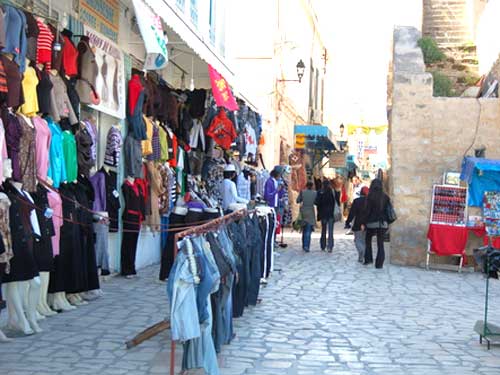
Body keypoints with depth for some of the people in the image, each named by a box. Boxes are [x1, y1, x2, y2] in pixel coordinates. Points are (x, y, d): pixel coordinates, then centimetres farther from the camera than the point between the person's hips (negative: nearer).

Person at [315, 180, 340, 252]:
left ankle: (323, 246, 18)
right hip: (331, 214, 0)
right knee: (330, 231, 1)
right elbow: (338, 202, -4)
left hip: (323, 214, 0)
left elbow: (317, 203, -13)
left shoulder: (320, 193, -8)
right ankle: (330, 247, -10)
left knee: (323, 230, 13)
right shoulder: (334, 192, -4)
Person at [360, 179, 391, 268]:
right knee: (380, 243, 6)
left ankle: (368, 259, 13)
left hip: (372, 223, -2)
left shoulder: (370, 197, -9)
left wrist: (363, 223, -4)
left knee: (368, 240, 19)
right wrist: (388, 223, 14)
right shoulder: (385, 197, 1)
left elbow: (367, 211, -10)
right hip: (383, 223, 3)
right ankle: (379, 263, 2)